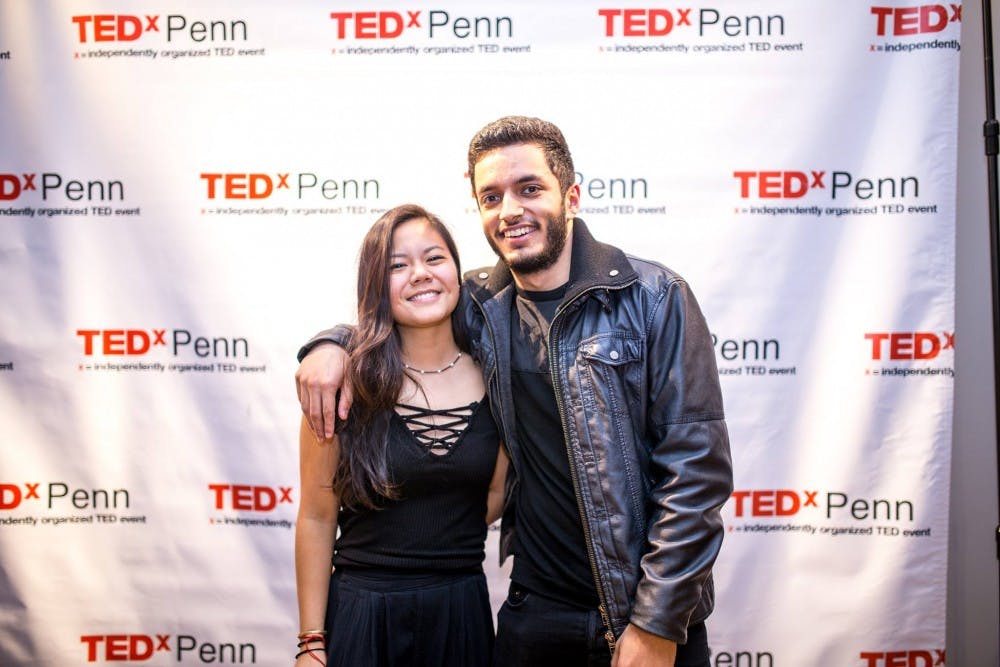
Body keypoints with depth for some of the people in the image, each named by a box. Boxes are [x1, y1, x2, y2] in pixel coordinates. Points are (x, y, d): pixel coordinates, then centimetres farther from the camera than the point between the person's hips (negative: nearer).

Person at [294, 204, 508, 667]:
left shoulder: (491, 379, -4)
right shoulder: (346, 385, -10)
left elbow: (494, 497, 8)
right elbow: (316, 519, -6)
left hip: (463, 612, 3)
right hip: (363, 612, -2)